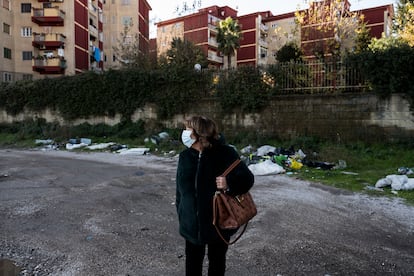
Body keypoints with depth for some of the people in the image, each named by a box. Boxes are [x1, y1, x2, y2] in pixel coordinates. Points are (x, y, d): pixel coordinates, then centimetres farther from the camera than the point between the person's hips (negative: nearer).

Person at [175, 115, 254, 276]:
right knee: (192, 263, 19)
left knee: (217, 261, 19)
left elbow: (247, 178, -16)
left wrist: (229, 183, -36)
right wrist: (181, 217, 10)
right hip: (192, 223, 4)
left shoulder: (225, 153, -16)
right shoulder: (185, 156, -1)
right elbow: (180, 189, 6)